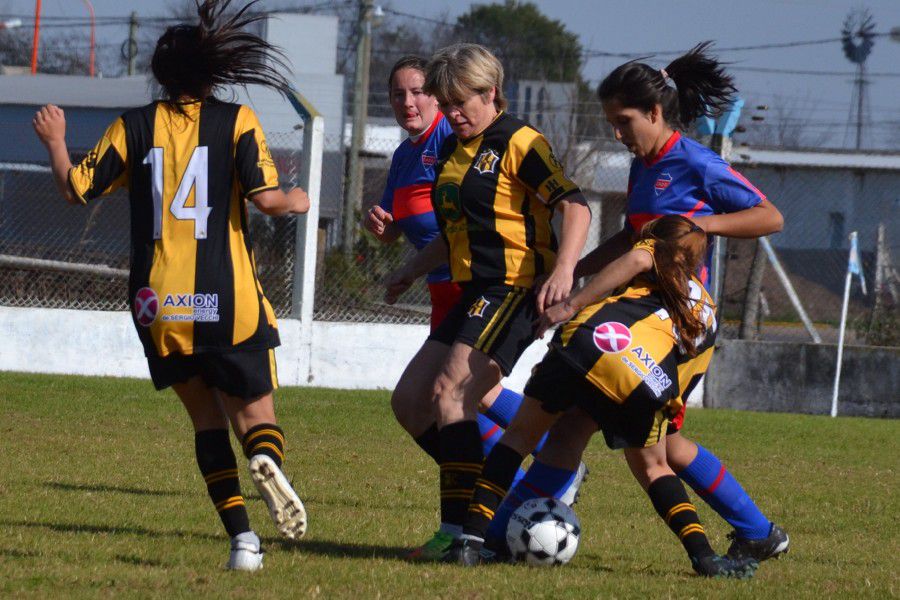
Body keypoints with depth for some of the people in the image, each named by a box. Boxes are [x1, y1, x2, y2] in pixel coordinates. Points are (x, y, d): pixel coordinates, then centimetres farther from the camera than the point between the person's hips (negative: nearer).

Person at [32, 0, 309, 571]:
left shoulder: (134, 127, 5)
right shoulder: (237, 121, -1)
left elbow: (77, 188, 9)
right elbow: (266, 197, -11)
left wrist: (56, 141, 27)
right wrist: (296, 201, 11)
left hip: (160, 305, 2)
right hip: (230, 305, -2)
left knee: (207, 418, 13)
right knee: (255, 417, 8)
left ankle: (243, 538, -5)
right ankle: (268, 461, -30)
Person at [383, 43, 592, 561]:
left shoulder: (518, 143, -10)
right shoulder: (452, 151, 17)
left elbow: (576, 206, -18)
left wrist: (563, 270, -31)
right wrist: (414, 269, 22)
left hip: (516, 288, -10)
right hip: (475, 293, 10)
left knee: (449, 392, -21)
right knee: (411, 396, 6)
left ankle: (459, 531, -22)